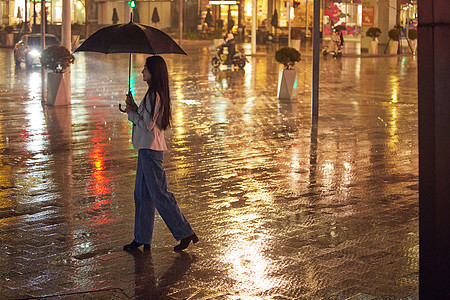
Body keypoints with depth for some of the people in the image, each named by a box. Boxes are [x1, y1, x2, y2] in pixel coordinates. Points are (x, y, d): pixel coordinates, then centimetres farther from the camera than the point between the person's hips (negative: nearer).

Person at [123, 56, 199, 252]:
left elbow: (147, 125, -20)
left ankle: (185, 233, 2)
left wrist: (131, 113, -6)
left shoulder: (154, 96, -17)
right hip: (147, 148, 10)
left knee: (159, 194, -4)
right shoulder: (156, 94, 13)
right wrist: (134, 108, 7)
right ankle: (142, 239, 19)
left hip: (151, 149, -10)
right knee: (141, 194, 13)